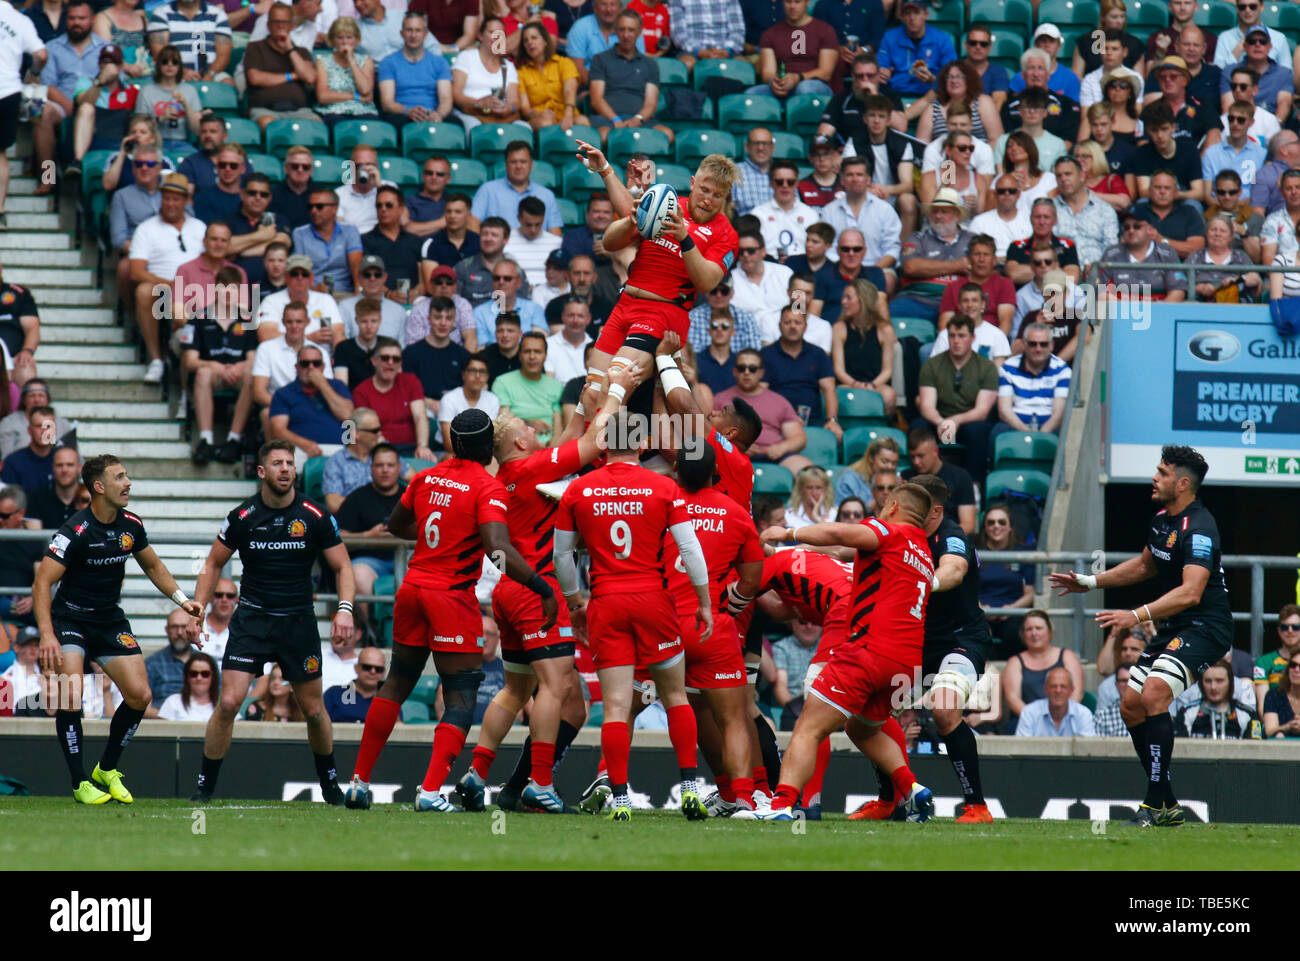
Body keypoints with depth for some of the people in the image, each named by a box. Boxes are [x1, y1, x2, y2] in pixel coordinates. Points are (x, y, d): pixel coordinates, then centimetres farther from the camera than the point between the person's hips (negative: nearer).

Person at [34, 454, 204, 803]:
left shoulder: (130, 525, 0)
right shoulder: (75, 531, -20)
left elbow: (153, 566, 19)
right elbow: (42, 582, -24)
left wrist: (182, 599, 6)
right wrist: (47, 636, -34)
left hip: (111, 621, 6)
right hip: (71, 619, -6)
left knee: (140, 695, -5)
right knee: (70, 694, -24)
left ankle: (107, 770, 17)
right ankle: (80, 783, -11)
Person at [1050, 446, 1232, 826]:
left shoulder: (1198, 528, -21)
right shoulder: (1162, 519, 10)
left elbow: (1190, 592, -32)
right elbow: (1145, 566, 29)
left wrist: (1137, 615, -40)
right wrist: (1090, 581, 25)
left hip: (1205, 627, -10)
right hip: (1172, 629, 10)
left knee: (1153, 694, -28)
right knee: (1131, 706, 9)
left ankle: (1160, 805, -25)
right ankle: (1161, 799, 18)